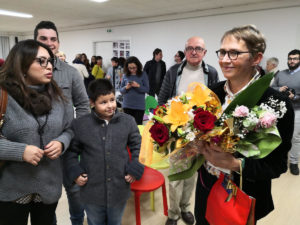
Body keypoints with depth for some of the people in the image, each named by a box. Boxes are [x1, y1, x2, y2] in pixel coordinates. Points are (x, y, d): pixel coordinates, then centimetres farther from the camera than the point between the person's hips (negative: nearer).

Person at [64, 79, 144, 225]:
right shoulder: (79, 125, -10)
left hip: (119, 191, 1)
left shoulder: (128, 121, -7)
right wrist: (75, 172, -6)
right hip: (91, 192, 0)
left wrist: (135, 169, -3)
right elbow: (71, 151, 5)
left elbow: (136, 146, 6)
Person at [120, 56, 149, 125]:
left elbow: (147, 89, -4)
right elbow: (121, 90, 7)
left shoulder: (143, 74, -1)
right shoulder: (125, 76, 5)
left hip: (139, 106, -2)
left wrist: (138, 86, -20)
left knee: (138, 125, -1)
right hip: (127, 105, 2)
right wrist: (126, 88, -13)